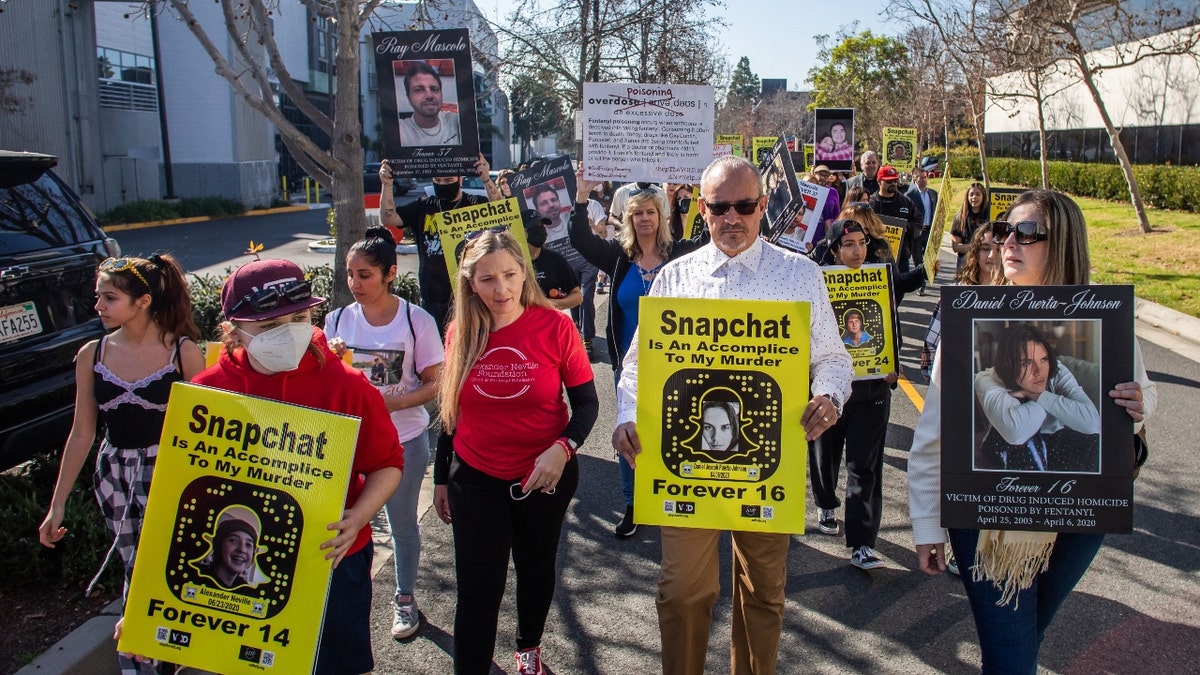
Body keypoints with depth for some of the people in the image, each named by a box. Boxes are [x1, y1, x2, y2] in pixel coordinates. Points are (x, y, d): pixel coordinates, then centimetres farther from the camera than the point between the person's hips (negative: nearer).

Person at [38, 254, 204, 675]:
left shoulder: (183, 352, -11)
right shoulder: (92, 355, -1)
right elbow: (81, 433, 5)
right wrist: (57, 504, 6)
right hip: (115, 477, 3)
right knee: (134, 569, 12)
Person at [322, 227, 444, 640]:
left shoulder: (417, 321, -12)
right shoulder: (338, 320, -2)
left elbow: (434, 384, -8)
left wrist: (393, 402, -24)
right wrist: (332, 361, -16)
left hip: (405, 440, -2)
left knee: (402, 523, 13)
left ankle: (405, 598, 34)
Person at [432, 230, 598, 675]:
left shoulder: (554, 326, -14)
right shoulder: (461, 333, -6)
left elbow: (587, 403, -10)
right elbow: (451, 411, 5)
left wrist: (562, 449, -28)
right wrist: (441, 478, 10)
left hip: (544, 475, 0)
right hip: (475, 477, 0)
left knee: (536, 568, 21)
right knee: (478, 587, 0)